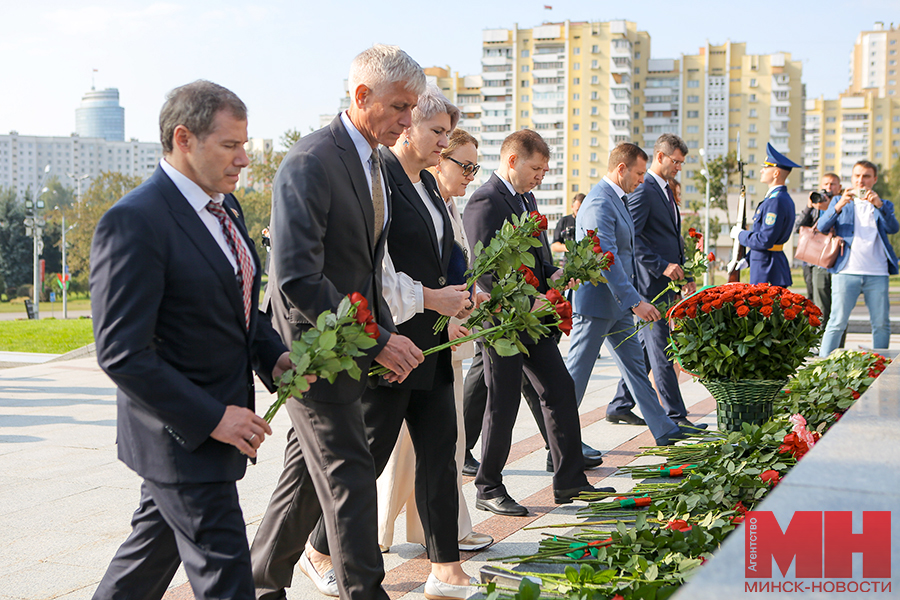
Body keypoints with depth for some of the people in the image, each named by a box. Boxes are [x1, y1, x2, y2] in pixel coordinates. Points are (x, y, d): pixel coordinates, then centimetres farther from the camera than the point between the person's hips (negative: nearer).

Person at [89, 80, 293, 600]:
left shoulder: (225, 206, 9)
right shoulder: (134, 222, -21)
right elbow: (122, 353, -23)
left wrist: (273, 357, 1)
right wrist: (212, 418, -23)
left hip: (221, 417, 9)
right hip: (182, 438, -9)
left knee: (156, 545, 22)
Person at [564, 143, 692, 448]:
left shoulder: (618, 199, 13)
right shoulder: (599, 202, -19)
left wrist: (633, 299, 21)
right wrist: (635, 301, -28)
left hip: (618, 302, 10)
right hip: (595, 302, -10)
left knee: (635, 365, 14)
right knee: (577, 371, -1)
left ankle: (663, 430, 20)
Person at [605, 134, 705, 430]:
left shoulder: (665, 191, 19)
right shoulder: (643, 190, -11)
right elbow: (629, 237, -19)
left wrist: (685, 273, 16)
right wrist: (662, 266, -21)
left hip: (666, 283, 10)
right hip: (650, 283, -10)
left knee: (647, 348, 13)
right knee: (660, 350, -5)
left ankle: (620, 406, 20)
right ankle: (675, 416, -2)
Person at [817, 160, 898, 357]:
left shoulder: (883, 205, 18)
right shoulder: (840, 201, 15)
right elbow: (822, 227, 0)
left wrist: (879, 205, -20)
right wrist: (839, 206, -18)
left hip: (877, 274, 2)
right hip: (847, 272, -2)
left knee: (882, 324, 1)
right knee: (837, 323, -8)